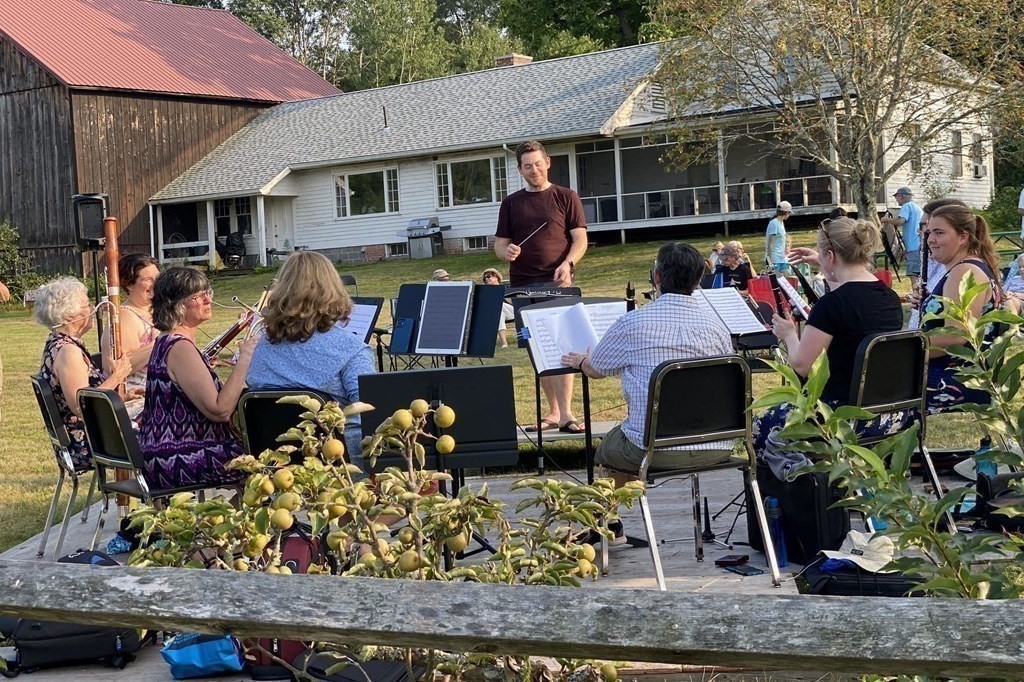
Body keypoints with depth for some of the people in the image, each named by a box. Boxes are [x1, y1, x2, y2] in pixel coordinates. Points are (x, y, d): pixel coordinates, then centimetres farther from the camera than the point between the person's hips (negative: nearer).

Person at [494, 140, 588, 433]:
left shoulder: (565, 197, 6)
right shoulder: (511, 203, 14)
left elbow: (580, 239, 1)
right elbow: (499, 244, 15)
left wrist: (567, 264, -17)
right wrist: (506, 251, -9)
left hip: (557, 282, -4)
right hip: (523, 285, 4)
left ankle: (565, 413, -17)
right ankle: (553, 412, 14)